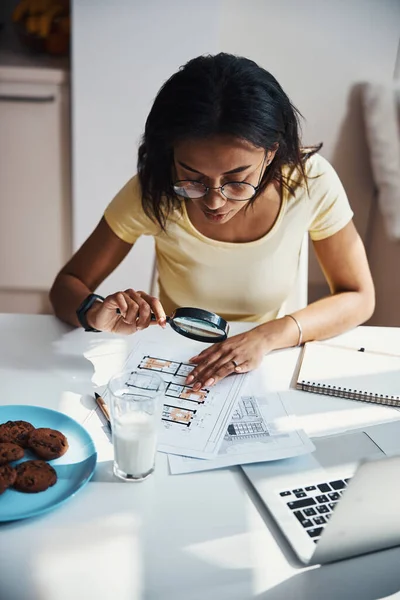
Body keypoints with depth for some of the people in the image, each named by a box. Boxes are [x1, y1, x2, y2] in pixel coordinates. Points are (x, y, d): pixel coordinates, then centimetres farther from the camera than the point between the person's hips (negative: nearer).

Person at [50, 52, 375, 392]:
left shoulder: (311, 182, -19)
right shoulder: (153, 194, -18)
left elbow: (358, 299, -9)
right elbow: (67, 285, -8)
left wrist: (268, 335, -24)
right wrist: (95, 313, -30)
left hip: (268, 367, 0)